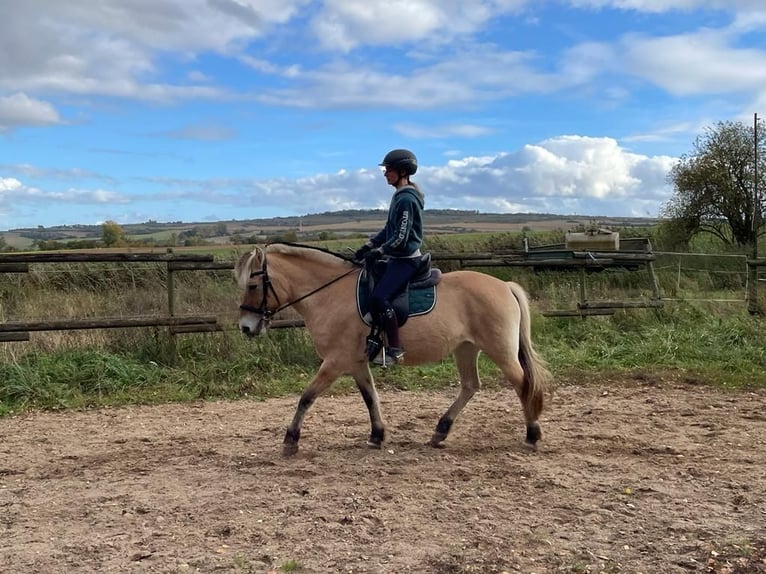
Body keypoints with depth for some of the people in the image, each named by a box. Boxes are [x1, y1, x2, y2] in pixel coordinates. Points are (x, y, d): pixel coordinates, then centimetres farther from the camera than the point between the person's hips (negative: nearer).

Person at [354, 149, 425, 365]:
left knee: (379, 297, -24)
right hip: (397, 258, 11)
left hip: (406, 260, -11)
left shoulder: (407, 199, -17)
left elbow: (401, 238, -20)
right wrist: (368, 246, 10)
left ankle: (395, 350, -19)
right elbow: (389, 230, 19)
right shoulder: (400, 196, 14)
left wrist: (378, 252, -14)